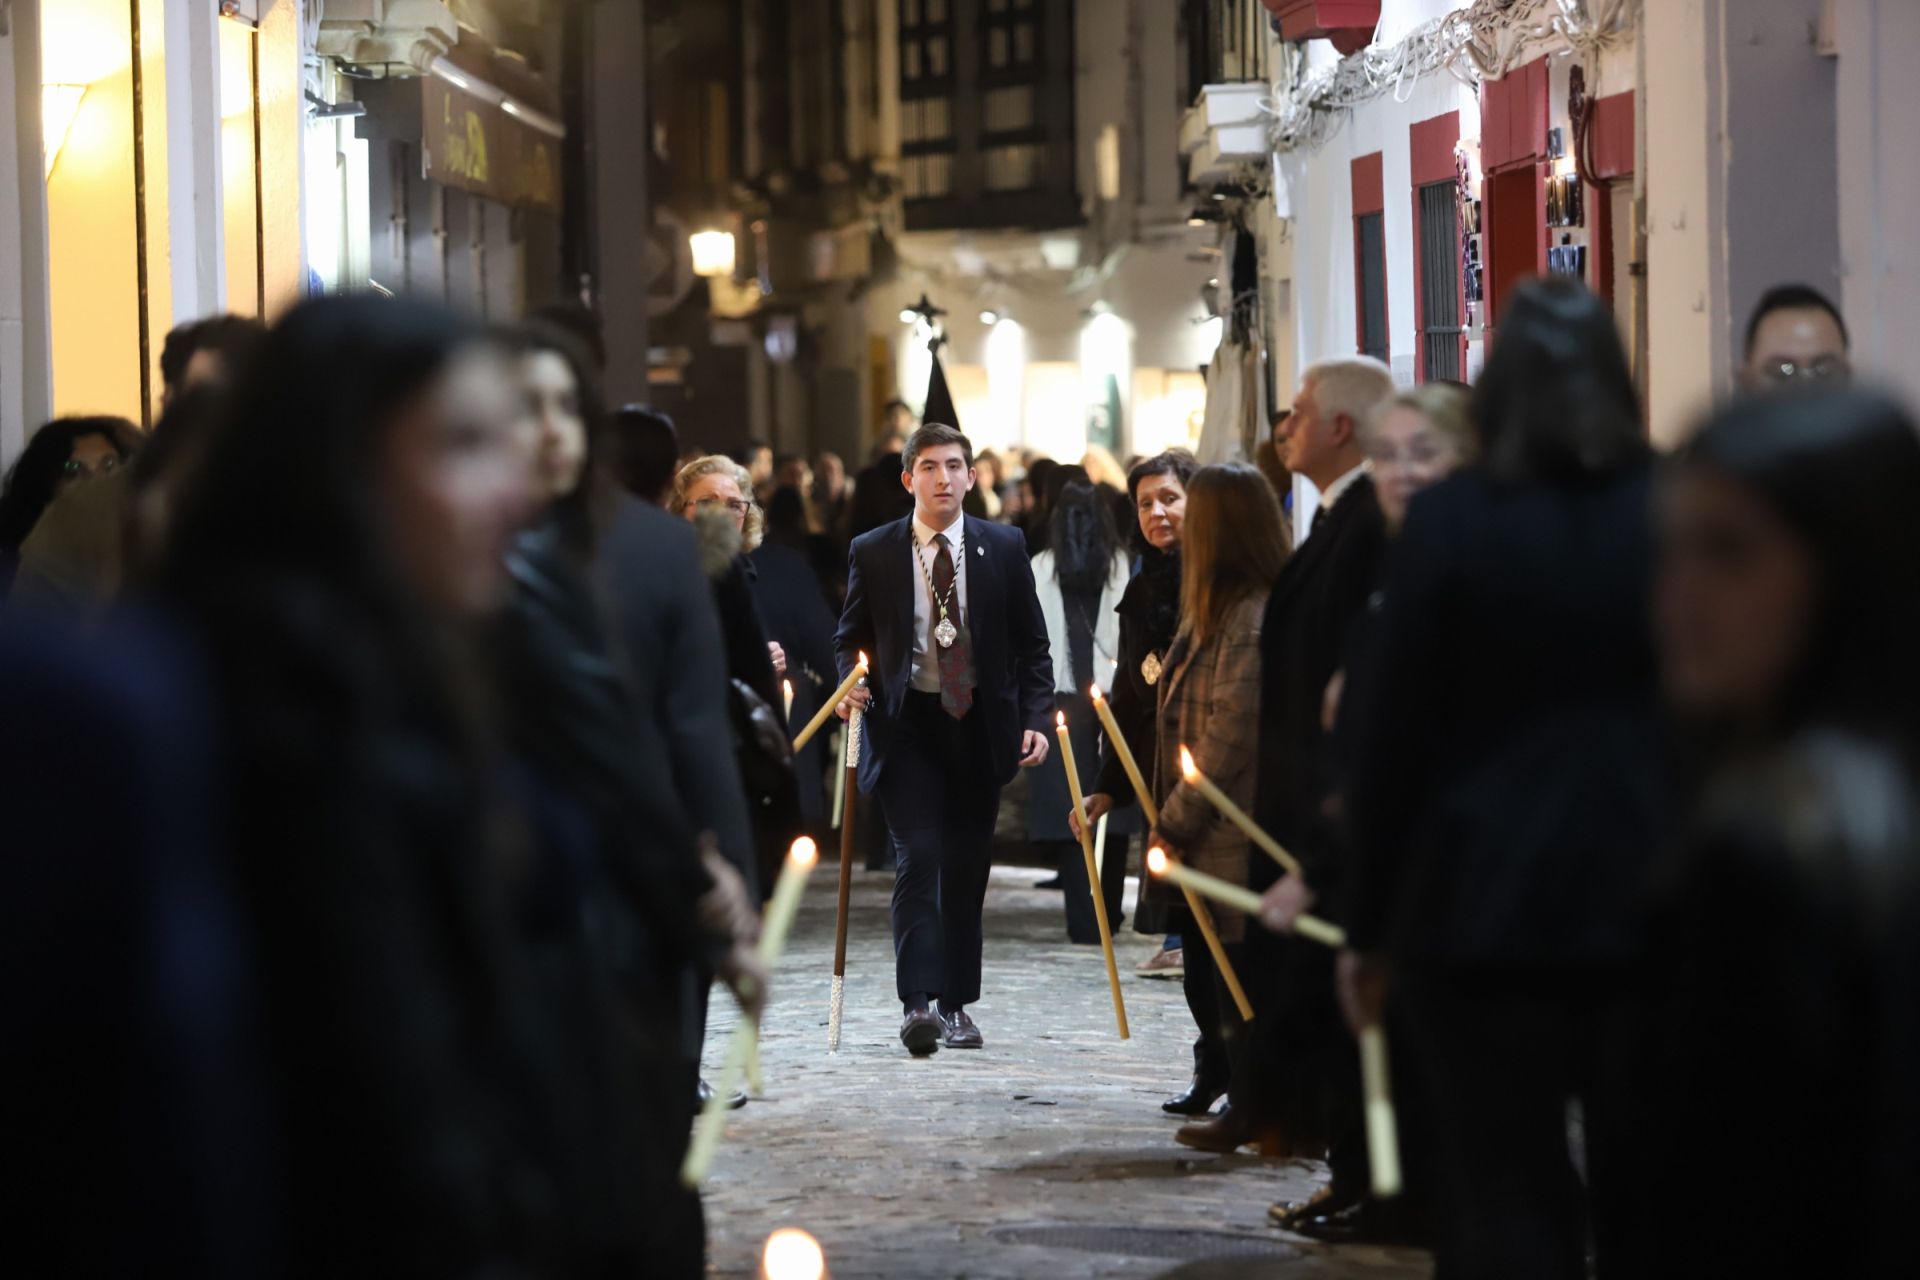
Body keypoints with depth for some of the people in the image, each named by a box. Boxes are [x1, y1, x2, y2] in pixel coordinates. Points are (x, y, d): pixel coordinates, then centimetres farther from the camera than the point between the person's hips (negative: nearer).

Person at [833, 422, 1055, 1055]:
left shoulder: (1004, 548, 4)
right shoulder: (872, 552, 2)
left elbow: (1031, 643, 7)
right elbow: (850, 637, 10)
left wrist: (1036, 718, -4)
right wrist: (852, 684, -11)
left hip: (979, 724, 2)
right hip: (906, 725, -2)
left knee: (966, 869, 6)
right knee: (918, 858, -15)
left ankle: (958, 1004, 15)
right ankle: (918, 1003, -20)